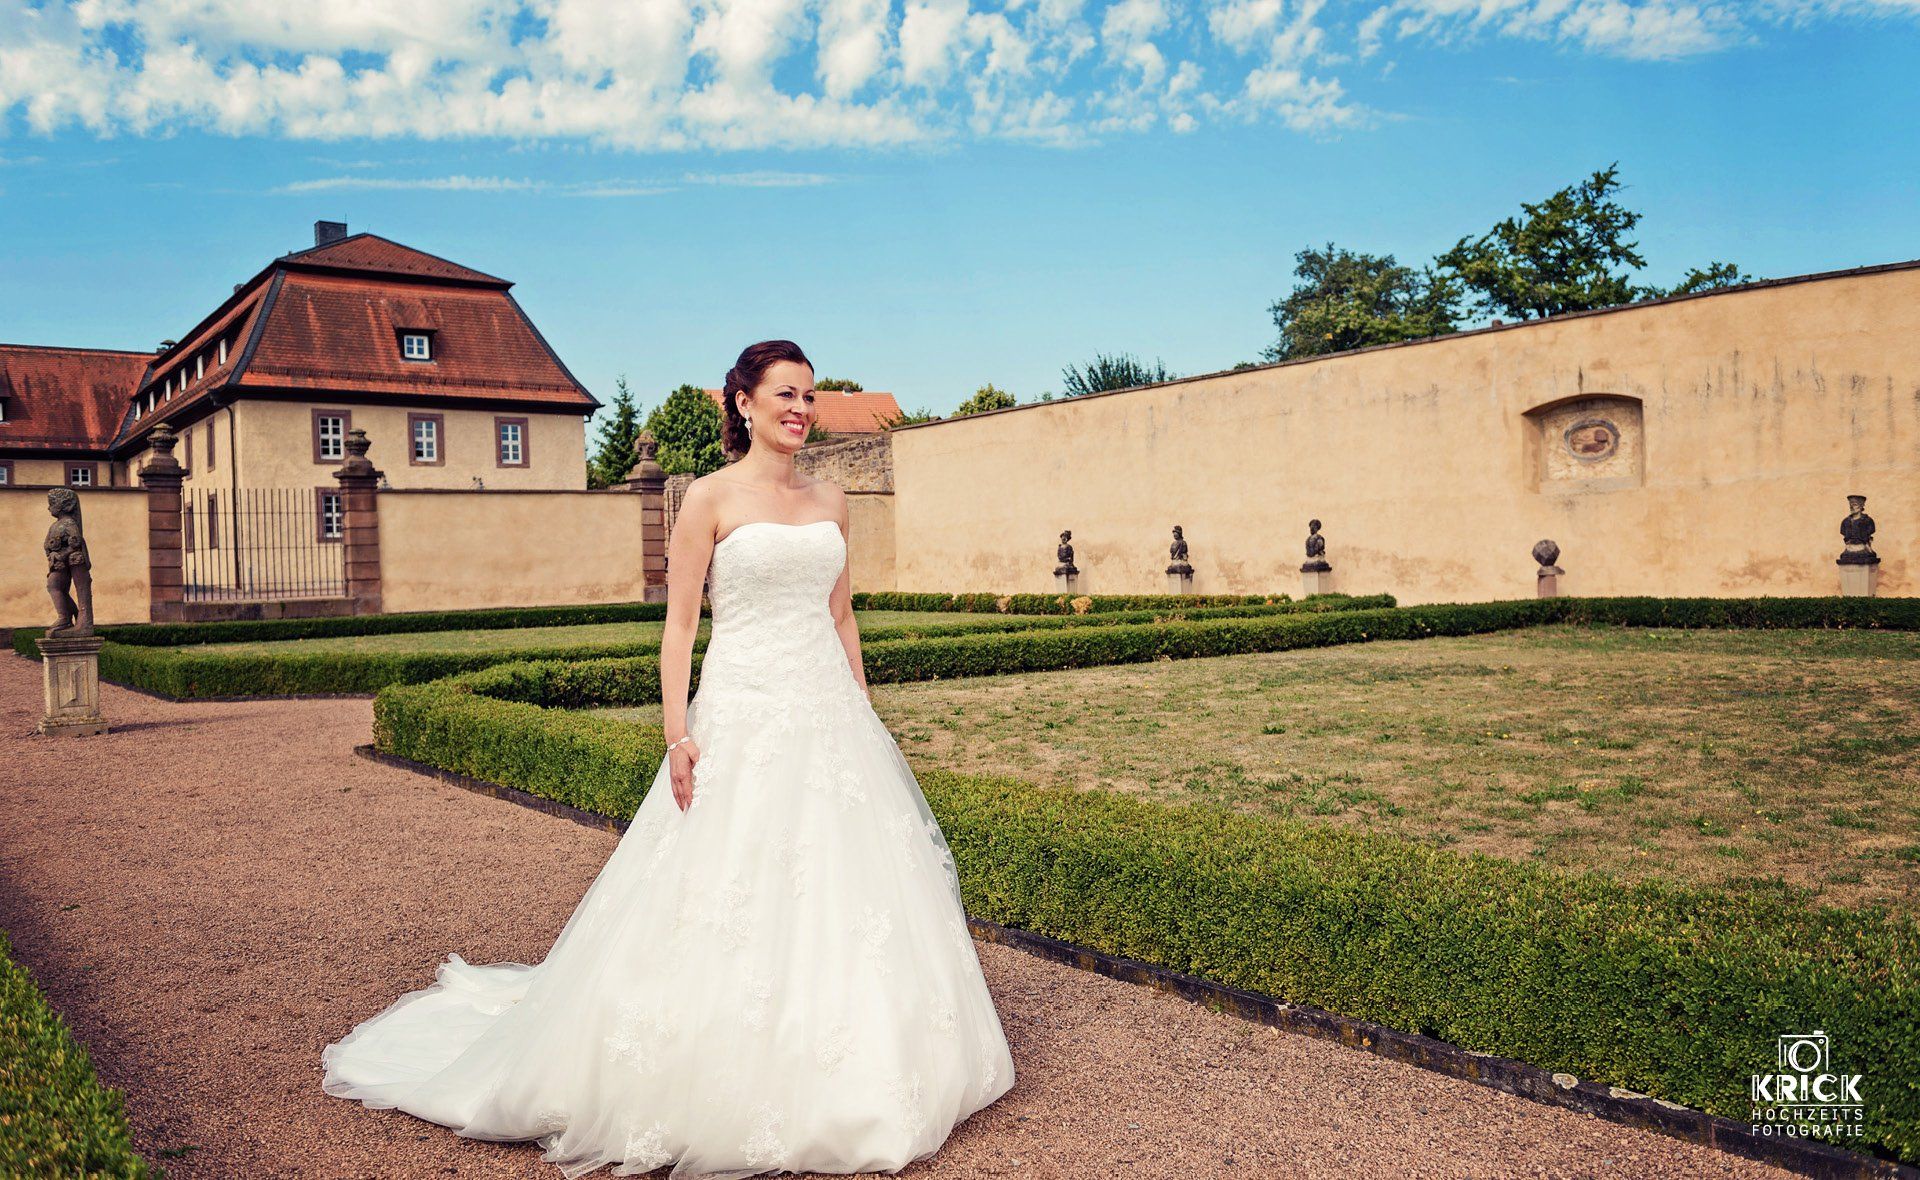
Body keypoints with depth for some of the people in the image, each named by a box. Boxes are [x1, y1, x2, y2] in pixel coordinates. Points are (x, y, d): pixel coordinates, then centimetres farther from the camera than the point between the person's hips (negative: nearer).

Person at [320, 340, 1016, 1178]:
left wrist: (863, 720, 14)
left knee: (844, 883, 9)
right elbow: (678, 623, -6)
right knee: (728, 887, -1)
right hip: (743, 715, -5)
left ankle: (838, 1073, 27)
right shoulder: (712, 497, -3)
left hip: (829, 715, 6)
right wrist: (677, 734, -15)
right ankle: (715, 1088, 16)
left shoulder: (830, 502, 12)